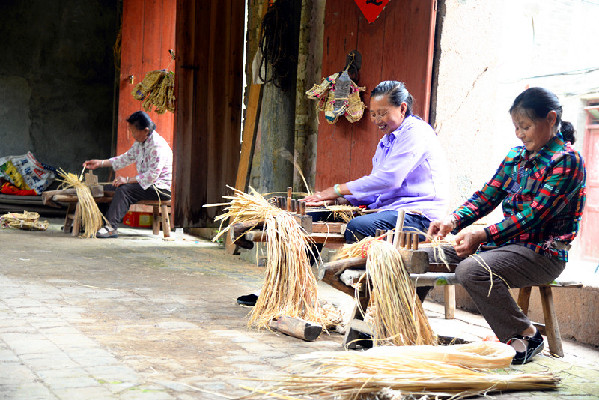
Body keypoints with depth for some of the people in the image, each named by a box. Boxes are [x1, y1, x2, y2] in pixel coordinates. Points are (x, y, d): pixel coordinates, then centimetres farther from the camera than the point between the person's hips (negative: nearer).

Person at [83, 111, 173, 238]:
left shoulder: (157, 146, -21)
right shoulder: (139, 143, 9)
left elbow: (152, 175, -26)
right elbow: (125, 158, 22)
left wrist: (128, 180, -24)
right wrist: (100, 163, 18)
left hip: (161, 188, -10)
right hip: (145, 183, 10)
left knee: (125, 189, -29)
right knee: (108, 188, 2)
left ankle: (111, 227, -32)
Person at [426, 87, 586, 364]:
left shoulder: (567, 160, -13)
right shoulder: (517, 156, 13)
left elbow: (533, 215, -21)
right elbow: (487, 196, 7)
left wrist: (482, 236, -27)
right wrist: (452, 221, -12)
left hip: (543, 252, -9)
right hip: (508, 244, 9)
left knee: (471, 269, -32)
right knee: (431, 253, 3)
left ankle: (526, 335, -13)